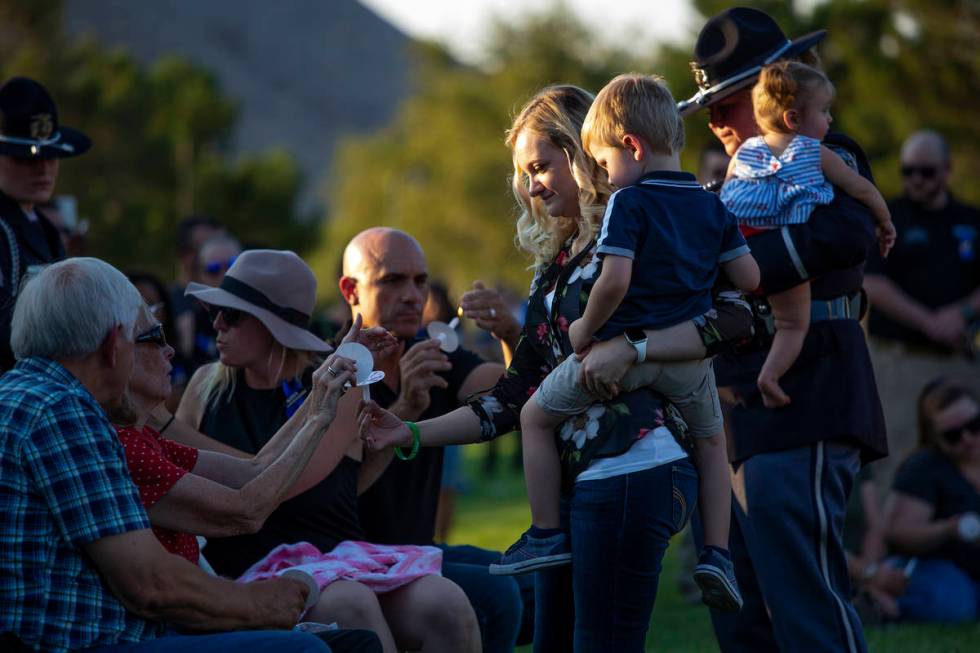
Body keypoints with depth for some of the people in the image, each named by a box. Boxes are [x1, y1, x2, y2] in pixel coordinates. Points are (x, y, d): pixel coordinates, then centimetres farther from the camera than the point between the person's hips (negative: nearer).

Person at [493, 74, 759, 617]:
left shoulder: (628, 203, -11)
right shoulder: (712, 206, 6)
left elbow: (614, 280, -23)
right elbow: (749, 278, 6)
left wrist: (586, 328, -8)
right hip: (690, 351, 5)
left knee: (536, 415, 12)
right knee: (710, 440, 27)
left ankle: (547, 534, 10)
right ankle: (716, 553, 15)